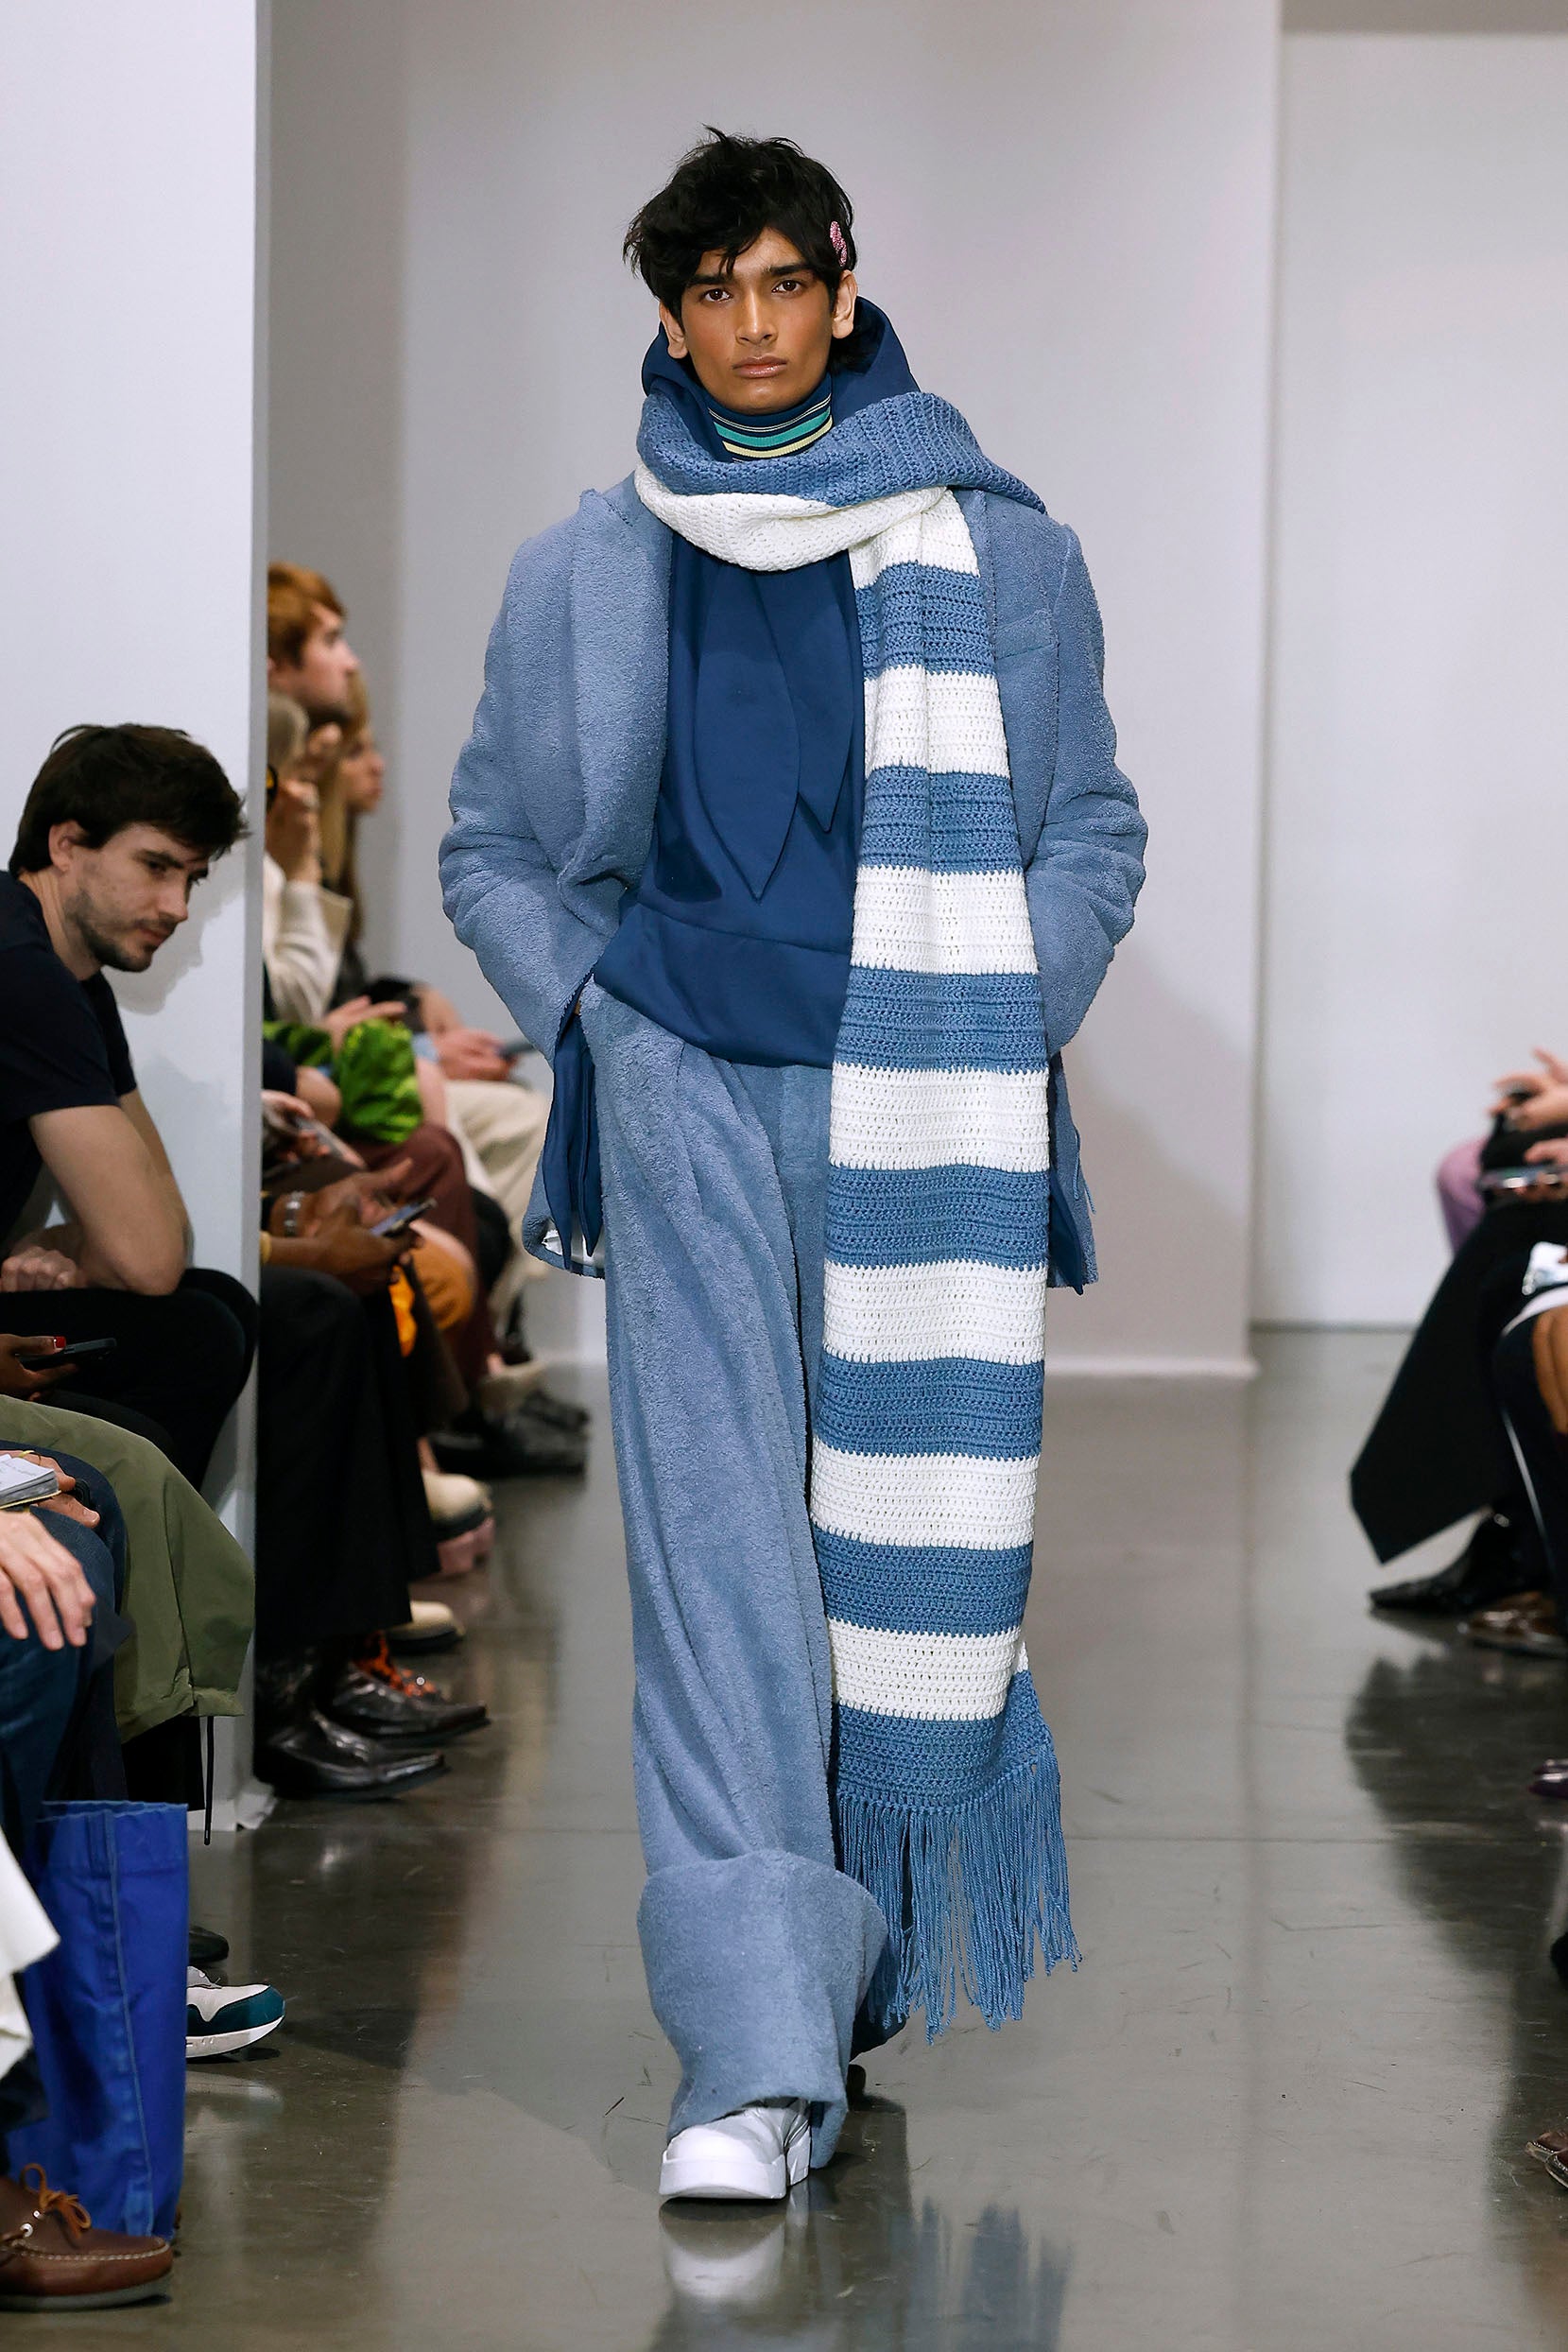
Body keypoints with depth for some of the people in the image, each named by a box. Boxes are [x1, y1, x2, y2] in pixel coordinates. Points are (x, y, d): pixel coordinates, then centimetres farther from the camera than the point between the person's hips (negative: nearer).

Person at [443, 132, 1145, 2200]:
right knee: (715, 1540, -10)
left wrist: (1004, 1028, 0)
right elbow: (494, 845, 19)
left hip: (920, 1109, 0)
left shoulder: (995, 552, 8)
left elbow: (1091, 830, 13)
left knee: (912, 1534, 3)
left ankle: (874, 1951, 22)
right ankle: (758, 2055, -13)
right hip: (689, 1092, 0)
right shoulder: (588, 575, 11)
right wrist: (591, 1022, 4)